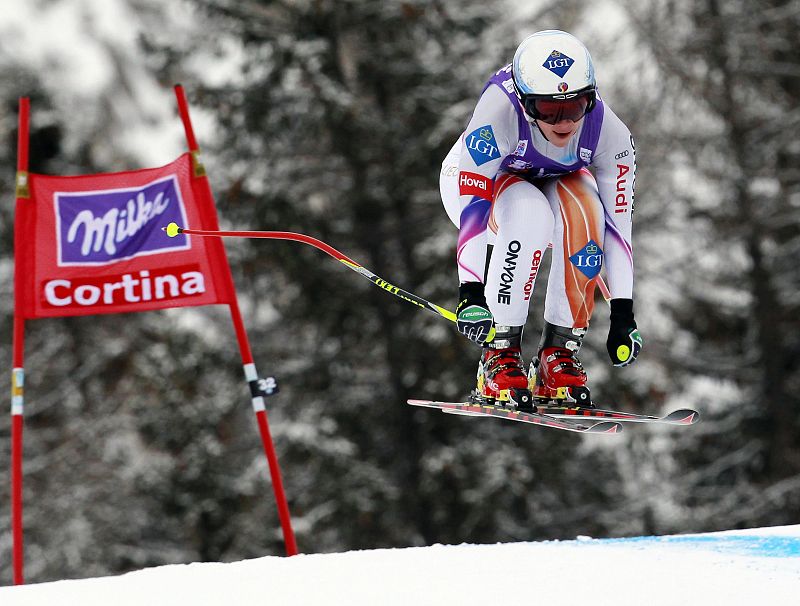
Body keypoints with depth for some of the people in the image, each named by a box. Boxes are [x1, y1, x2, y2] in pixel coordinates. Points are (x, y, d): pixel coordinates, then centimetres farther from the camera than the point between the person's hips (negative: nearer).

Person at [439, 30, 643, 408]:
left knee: (585, 217, -33)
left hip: (555, 183, 3)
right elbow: (472, 205, -40)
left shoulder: (609, 132, -29)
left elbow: (618, 222, -24)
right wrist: (471, 291, -47)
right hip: (475, 181, -3)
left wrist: (623, 313, -27)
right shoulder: (499, 109, -39)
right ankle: (500, 354, -25)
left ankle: (559, 351, -19)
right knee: (530, 216, -37)